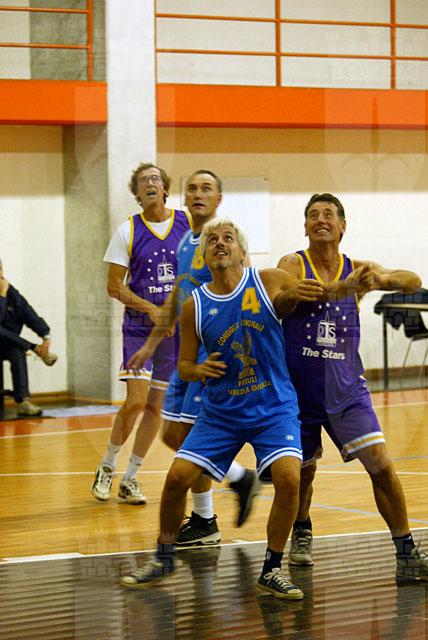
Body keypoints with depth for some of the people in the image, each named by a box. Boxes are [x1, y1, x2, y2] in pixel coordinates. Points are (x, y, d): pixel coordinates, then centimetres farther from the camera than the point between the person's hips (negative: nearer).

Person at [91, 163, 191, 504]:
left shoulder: (188, 223, 0)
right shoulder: (127, 231, -3)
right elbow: (114, 286, -3)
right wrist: (150, 308, -15)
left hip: (176, 327, 2)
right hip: (139, 326, -2)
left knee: (157, 405, 4)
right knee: (136, 399, -14)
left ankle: (130, 479, 14)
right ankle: (107, 467, 6)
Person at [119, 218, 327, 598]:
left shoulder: (270, 282, -8)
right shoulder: (195, 306, -2)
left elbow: (323, 296, 2)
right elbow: (184, 366, 6)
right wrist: (198, 370, -18)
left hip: (274, 407, -2)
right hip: (221, 410, 2)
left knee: (289, 478, -22)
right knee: (177, 477, -6)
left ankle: (271, 571, -4)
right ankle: (164, 559, 18)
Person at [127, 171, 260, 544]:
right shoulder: (186, 242, 15)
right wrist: (151, 345, 27)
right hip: (190, 350, 9)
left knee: (189, 434, -6)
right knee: (173, 434, 10)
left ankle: (205, 522, 6)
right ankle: (240, 478, 26)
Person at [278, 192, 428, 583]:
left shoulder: (356, 270, 2)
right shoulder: (293, 266, -4)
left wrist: (384, 278, -30)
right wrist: (346, 287, -37)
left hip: (346, 389, 1)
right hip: (299, 389, -1)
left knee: (381, 464, -11)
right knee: (303, 470, 12)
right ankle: (301, 533, 41)